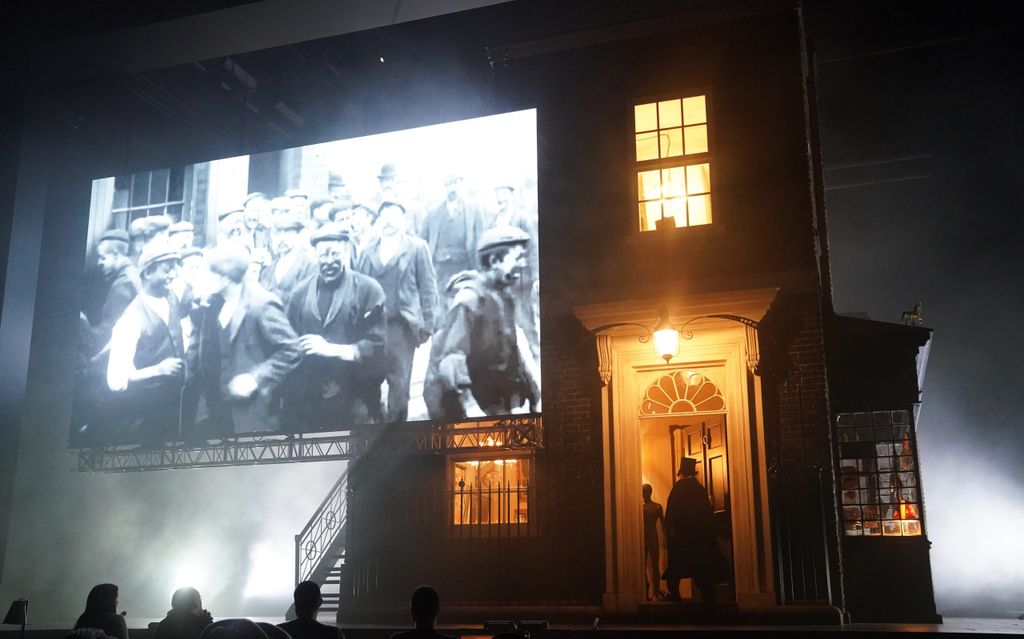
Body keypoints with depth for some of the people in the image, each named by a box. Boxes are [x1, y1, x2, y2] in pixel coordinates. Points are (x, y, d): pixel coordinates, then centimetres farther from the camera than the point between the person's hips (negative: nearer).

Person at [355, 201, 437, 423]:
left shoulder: (417, 247, 1)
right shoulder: (368, 250, 12)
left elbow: (427, 289, -1)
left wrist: (426, 326, -6)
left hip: (402, 326, -3)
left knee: (399, 384, 2)